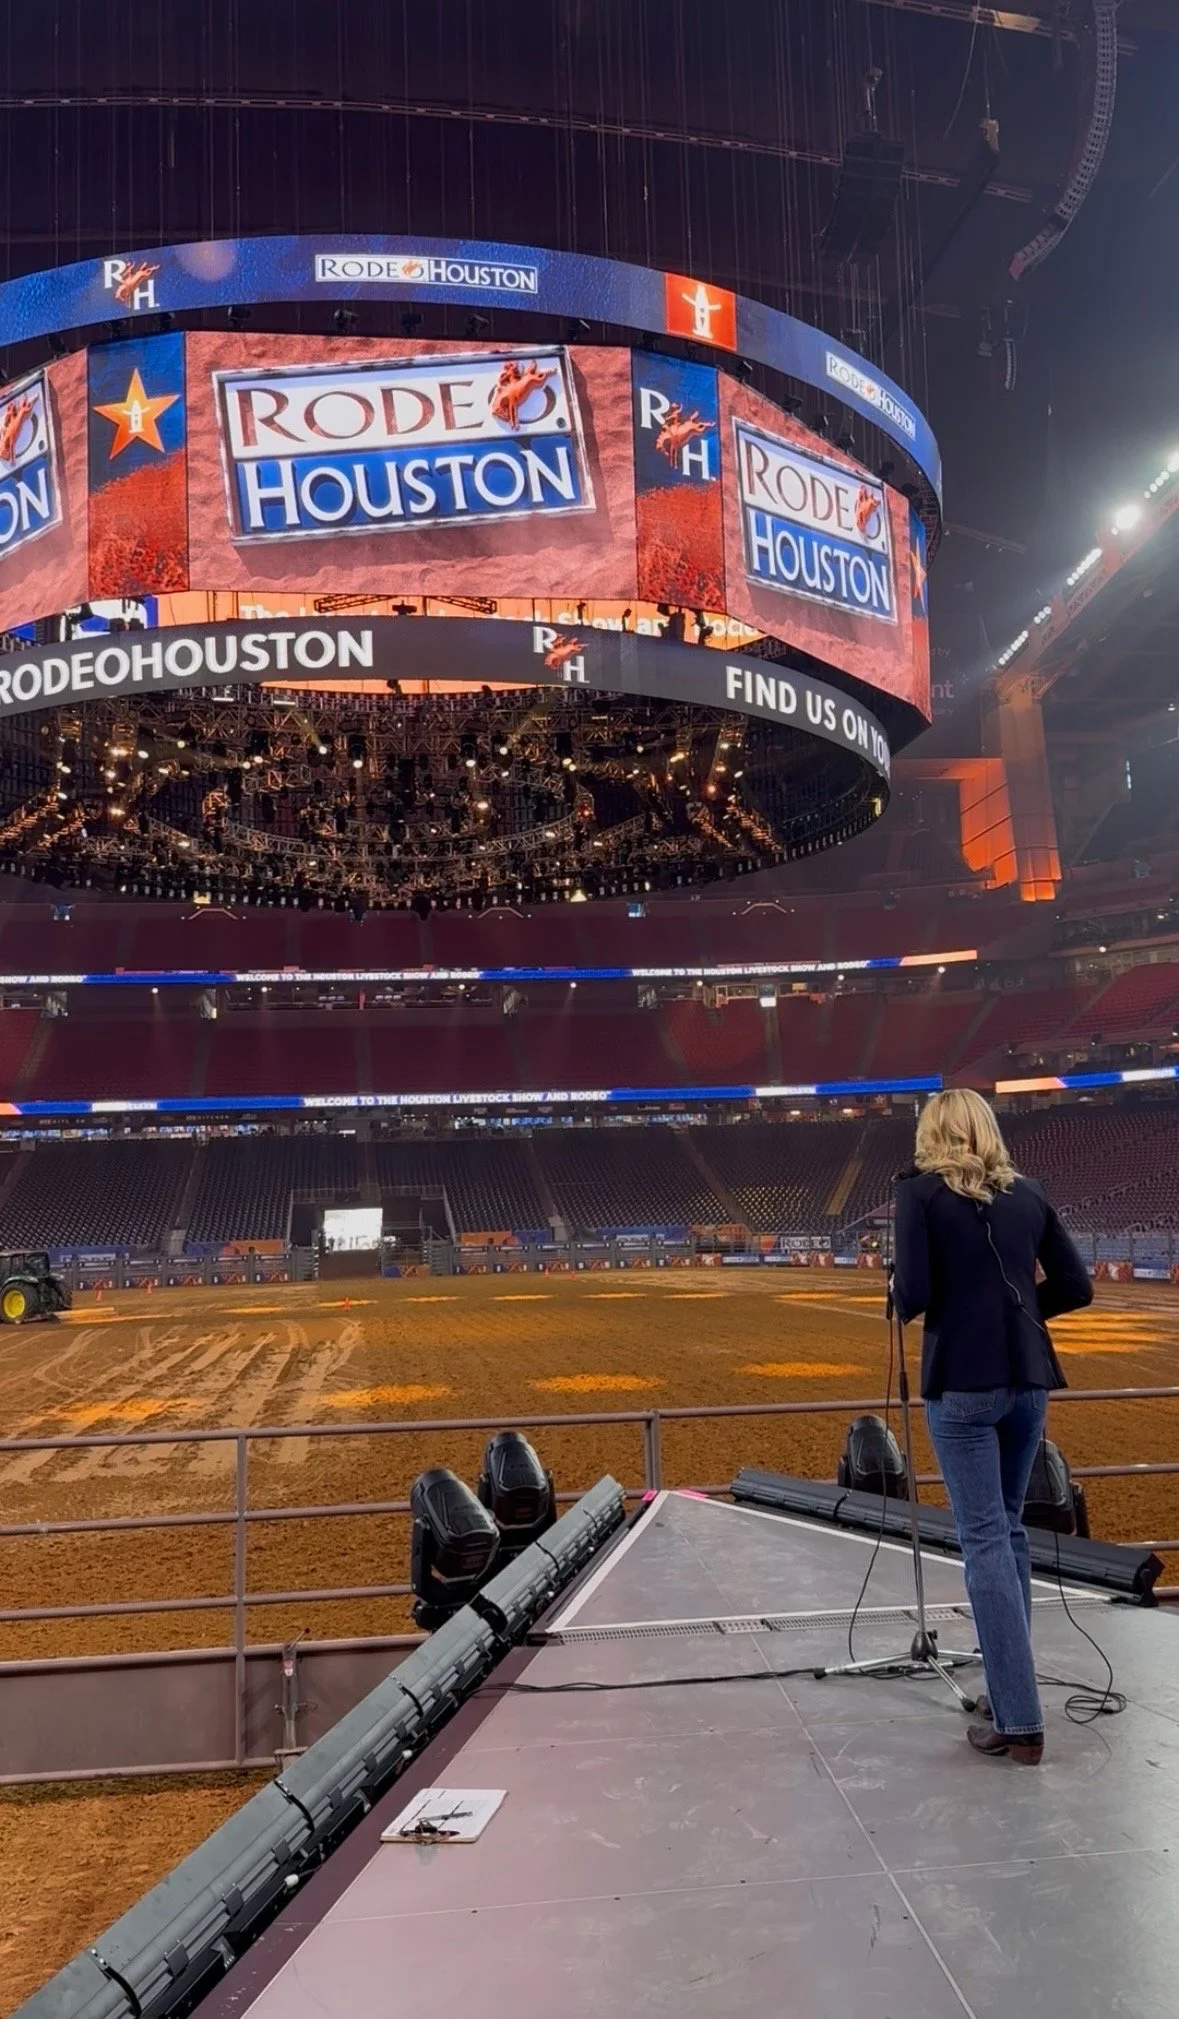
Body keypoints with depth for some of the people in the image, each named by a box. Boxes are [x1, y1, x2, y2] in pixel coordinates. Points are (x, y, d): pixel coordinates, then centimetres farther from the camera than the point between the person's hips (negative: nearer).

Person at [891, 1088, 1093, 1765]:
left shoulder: (921, 1189, -6)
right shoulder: (1028, 1192, 8)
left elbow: (913, 1296, -14)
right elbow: (1076, 1287, 9)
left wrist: (901, 1296, 8)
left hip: (962, 1384, -5)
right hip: (1028, 1378, 5)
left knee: (985, 1540, 1)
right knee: (1010, 1529, 19)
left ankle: (1020, 1722, 3)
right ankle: (1010, 1683, 28)